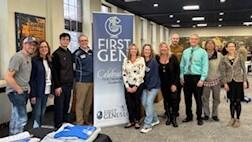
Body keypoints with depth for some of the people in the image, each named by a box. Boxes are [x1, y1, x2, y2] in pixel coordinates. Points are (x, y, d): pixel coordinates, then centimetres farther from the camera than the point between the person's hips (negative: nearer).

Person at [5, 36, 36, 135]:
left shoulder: (29, 57, 9)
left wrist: (27, 88, 9)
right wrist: (19, 90, -15)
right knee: (22, 118, -8)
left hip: (24, 92, 9)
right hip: (16, 92, -9)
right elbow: (8, 77, -23)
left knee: (16, 118, 18)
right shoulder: (18, 57, -17)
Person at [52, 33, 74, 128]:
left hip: (69, 84, 6)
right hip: (60, 85, -6)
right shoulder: (56, 54, -8)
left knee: (66, 106, 13)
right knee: (59, 106, 0)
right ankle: (58, 126, 9)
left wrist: (71, 82, 11)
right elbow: (54, 71, -12)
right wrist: (57, 86, -16)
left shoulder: (69, 53, 13)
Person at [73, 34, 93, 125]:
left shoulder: (92, 52, 8)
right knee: (80, 102, -1)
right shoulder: (77, 54, -7)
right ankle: (79, 122, 8)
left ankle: (86, 120, 24)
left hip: (91, 81, 6)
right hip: (81, 81, -5)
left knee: (89, 102, 12)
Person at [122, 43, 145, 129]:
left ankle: (137, 121, 20)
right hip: (128, 85, 3)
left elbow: (142, 74, -8)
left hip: (138, 85, -2)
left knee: (137, 103, 5)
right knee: (129, 103, 4)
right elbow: (124, 74, 3)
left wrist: (136, 86, -11)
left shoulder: (141, 59, -3)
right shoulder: (126, 60, 6)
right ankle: (131, 120, 20)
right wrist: (127, 86, -5)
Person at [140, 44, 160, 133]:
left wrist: (150, 88, -14)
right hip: (145, 86, 6)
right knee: (144, 102, 3)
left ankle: (148, 125, -9)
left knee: (149, 102, -14)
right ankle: (155, 120, 23)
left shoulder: (154, 61, -10)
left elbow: (154, 75, -12)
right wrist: (145, 87, 2)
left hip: (153, 86, -6)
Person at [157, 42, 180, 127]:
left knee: (174, 100, -2)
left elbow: (177, 71, -8)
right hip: (163, 84, 3)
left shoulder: (173, 57, -8)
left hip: (173, 83, -2)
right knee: (166, 100, 12)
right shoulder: (157, 58, -2)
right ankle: (168, 117, 25)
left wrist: (175, 84, -13)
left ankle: (174, 118, 10)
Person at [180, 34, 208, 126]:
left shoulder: (202, 52, -3)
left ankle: (199, 118, 19)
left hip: (197, 77, -4)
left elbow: (205, 67, -8)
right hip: (186, 77, 4)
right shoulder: (185, 52, 10)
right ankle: (189, 116, 26)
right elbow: (182, 65, 12)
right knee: (187, 98, 11)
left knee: (198, 98, 4)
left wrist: (202, 79, -15)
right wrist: (181, 76, 5)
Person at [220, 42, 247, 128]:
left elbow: (244, 69, -1)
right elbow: (223, 72, 3)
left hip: (239, 81, -1)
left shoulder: (239, 57, -2)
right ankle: (232, 118, 21)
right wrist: (225, 83, -2)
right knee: (232, 101, 7)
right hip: (230, 82, 1)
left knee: (238, 101, 3)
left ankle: (237, 119, 15)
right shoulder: (224, 59, 1)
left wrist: (245, 81, -5)